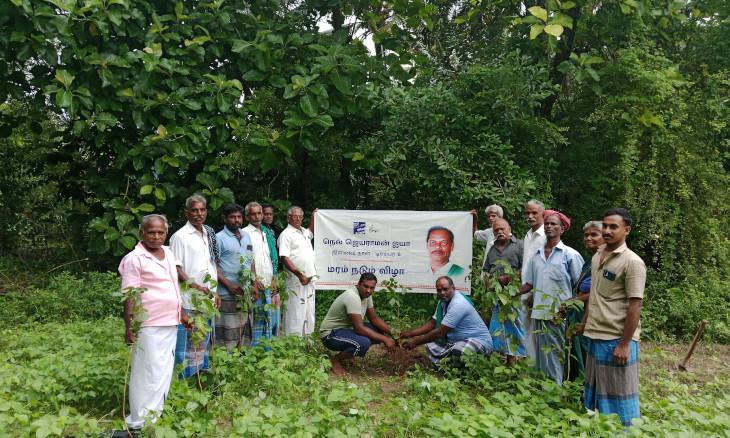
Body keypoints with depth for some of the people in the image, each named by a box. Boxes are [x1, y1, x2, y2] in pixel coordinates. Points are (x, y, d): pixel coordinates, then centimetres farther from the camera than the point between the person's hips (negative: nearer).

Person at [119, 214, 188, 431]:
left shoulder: (168, 253, 11)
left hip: (170, 323, 8)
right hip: (149, 326, -8)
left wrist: (181, 313, 21)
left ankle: (154, 416, 30)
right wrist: (129, 326, -20)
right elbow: (129, 296, -15)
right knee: (148, 374, -1)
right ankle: (139, 423, 11)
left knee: (164, 372, 16)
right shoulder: (134, 259, -11)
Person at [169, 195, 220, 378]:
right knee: (186, 347, -3)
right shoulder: (180, 236, -9)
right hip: (189, 301, -7)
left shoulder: (209, 235, 12)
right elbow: (176, 269, -13)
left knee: (203, 345, 17)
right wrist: (195, 286, -23)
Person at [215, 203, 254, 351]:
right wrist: (229, 285, -18)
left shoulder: (246, 236, 15)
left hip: (246, 294, 7)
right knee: (227, 336, -6)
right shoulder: (219, 238, -5)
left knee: (245, 335, 12)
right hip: (227, 295, -7)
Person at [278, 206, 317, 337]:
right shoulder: (286, 234, -7)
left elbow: (311, 231, 43)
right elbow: (284, 258, -16)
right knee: (295, 315, -7)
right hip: (297, 281, -8)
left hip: (310, 279, 8)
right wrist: (300, 275, -22)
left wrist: (313, 217, 27)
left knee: (309, 315, 13)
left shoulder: (304, 232, 17)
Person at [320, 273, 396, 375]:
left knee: (380, 331, 0)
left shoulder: (366, 295, 1)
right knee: (364, 343, -33)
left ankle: (345, 352, 10)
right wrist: (384, 339, -27)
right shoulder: (352, 296, -28)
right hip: (330, 334, -10)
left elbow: (374, 318, 8)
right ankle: (336, 360, -6)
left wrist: (391, 331, -7)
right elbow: (359, 328, -31)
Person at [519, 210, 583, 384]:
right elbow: (529, 284, 16)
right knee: (541, 357, 13)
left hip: (559, 316, -5)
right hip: (539, 313, 5)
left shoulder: (570, 255, -2)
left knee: (556, 358, 0)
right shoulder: (536, 255, 12)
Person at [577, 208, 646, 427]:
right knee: (596, 389, 18)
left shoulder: (632, 262, -13)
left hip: (616, 339, -7)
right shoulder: (597, 256, 8)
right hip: (595, 335, 7)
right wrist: (585, 322, 15)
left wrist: (624, 344, -18)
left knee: (618, 394, 4)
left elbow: (634, 307, -16)